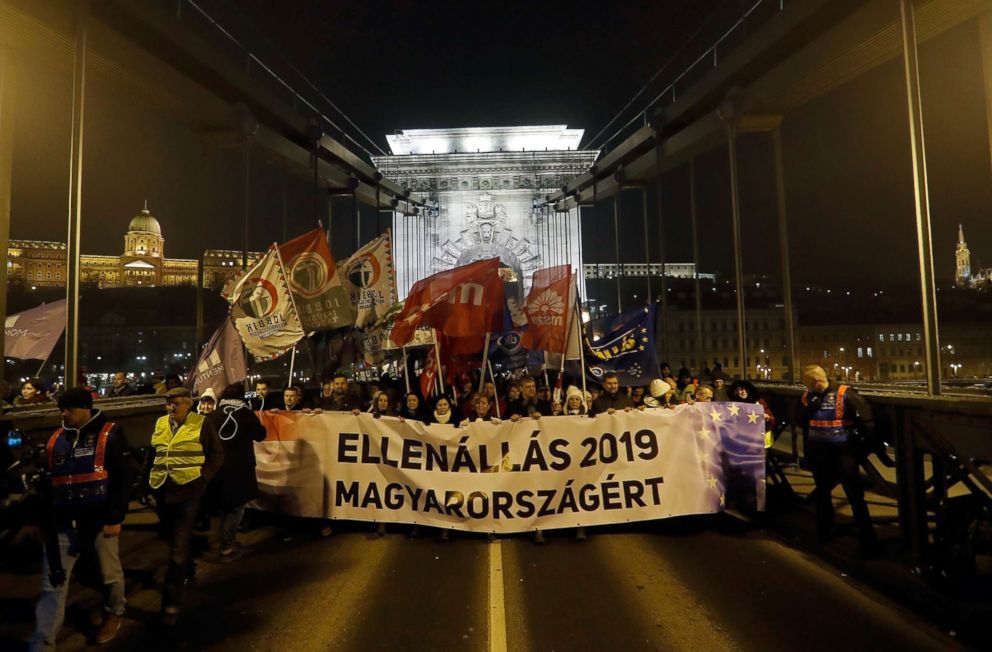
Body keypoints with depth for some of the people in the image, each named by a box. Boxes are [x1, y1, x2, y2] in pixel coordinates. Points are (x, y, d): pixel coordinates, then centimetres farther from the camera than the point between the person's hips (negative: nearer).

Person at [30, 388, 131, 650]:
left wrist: (115, 517, -13)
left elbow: (123, 479, -9)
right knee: (52, 585, 3)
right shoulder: (56, 437, 8)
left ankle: (113, 614, 37)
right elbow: (48, 479, 17)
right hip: (64, 522, 4)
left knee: (110, 573, 14)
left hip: (100, 520, -4)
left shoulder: (109, 434, -7)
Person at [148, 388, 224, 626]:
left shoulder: (201, 424, -5)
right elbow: (152, 453, 23)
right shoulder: (160, 423, 9)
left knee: (178, 548, -7)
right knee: (173, 541, 20)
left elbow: (217, 454, 0)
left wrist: (203, 478, -10)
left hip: (188, 492, -5)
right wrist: (150, 478, 13)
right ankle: (186, 574, 45)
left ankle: (172, 603, -1)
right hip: (162, 491, 6)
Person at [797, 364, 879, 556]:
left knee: (855, 496, -2)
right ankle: (824, 531, 36)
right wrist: (809, 409, -13)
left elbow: (865, 418, -14)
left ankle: (869, 539, 9)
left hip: (842, 452, -5)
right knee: (822, 492, 20)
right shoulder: (807, 397, 1)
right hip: (818, 454, 5)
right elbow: (799, 421, 4)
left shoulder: (844, 394, -16)